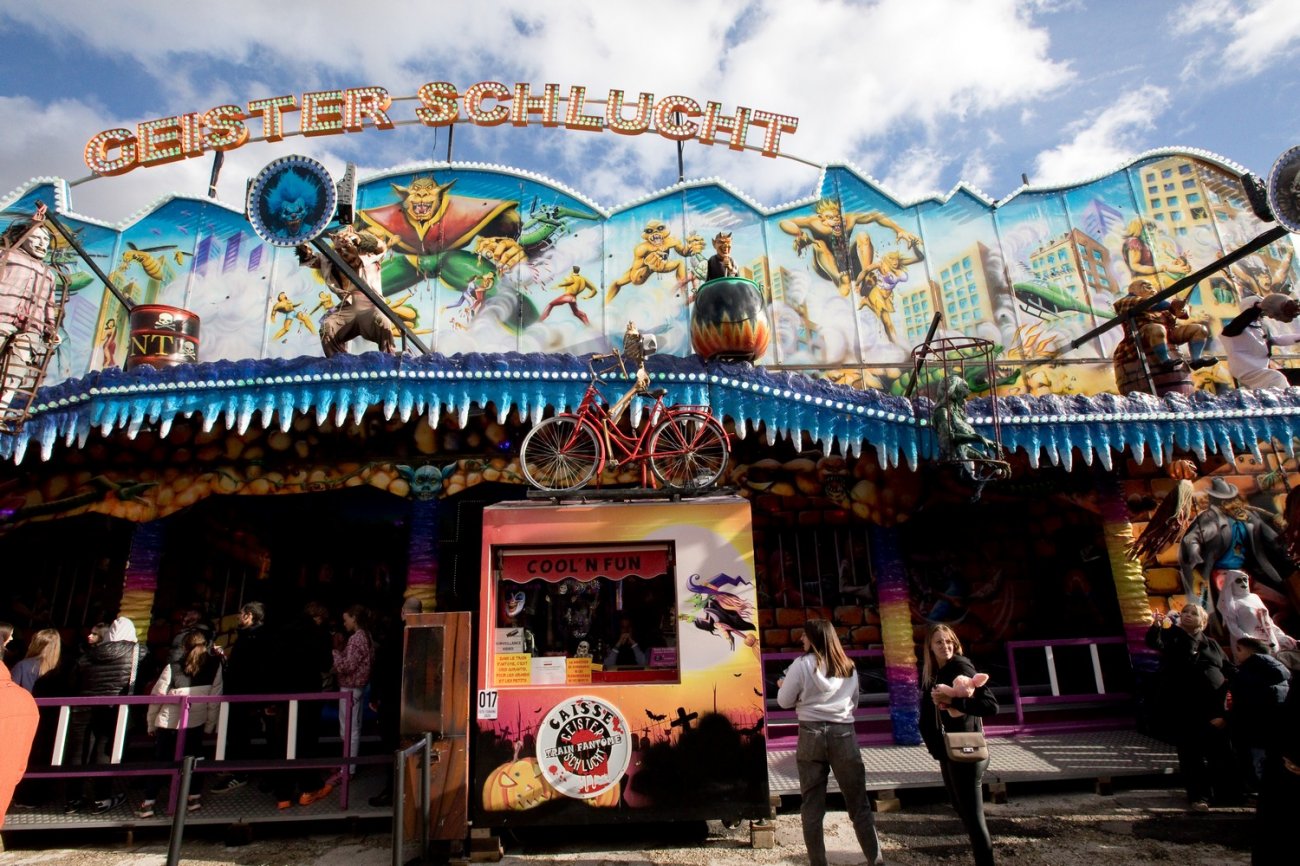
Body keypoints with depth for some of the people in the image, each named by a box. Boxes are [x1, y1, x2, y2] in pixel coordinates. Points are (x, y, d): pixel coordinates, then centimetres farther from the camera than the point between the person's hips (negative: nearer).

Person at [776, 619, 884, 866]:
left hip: (812, 734, -2)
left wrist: (782, 685, 19)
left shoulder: (802, 664, -5)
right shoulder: (849, 667, 9)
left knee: (812, 804, 7)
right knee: (858, 803, 11)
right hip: (844, 734, 3)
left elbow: (784, 701, -1)